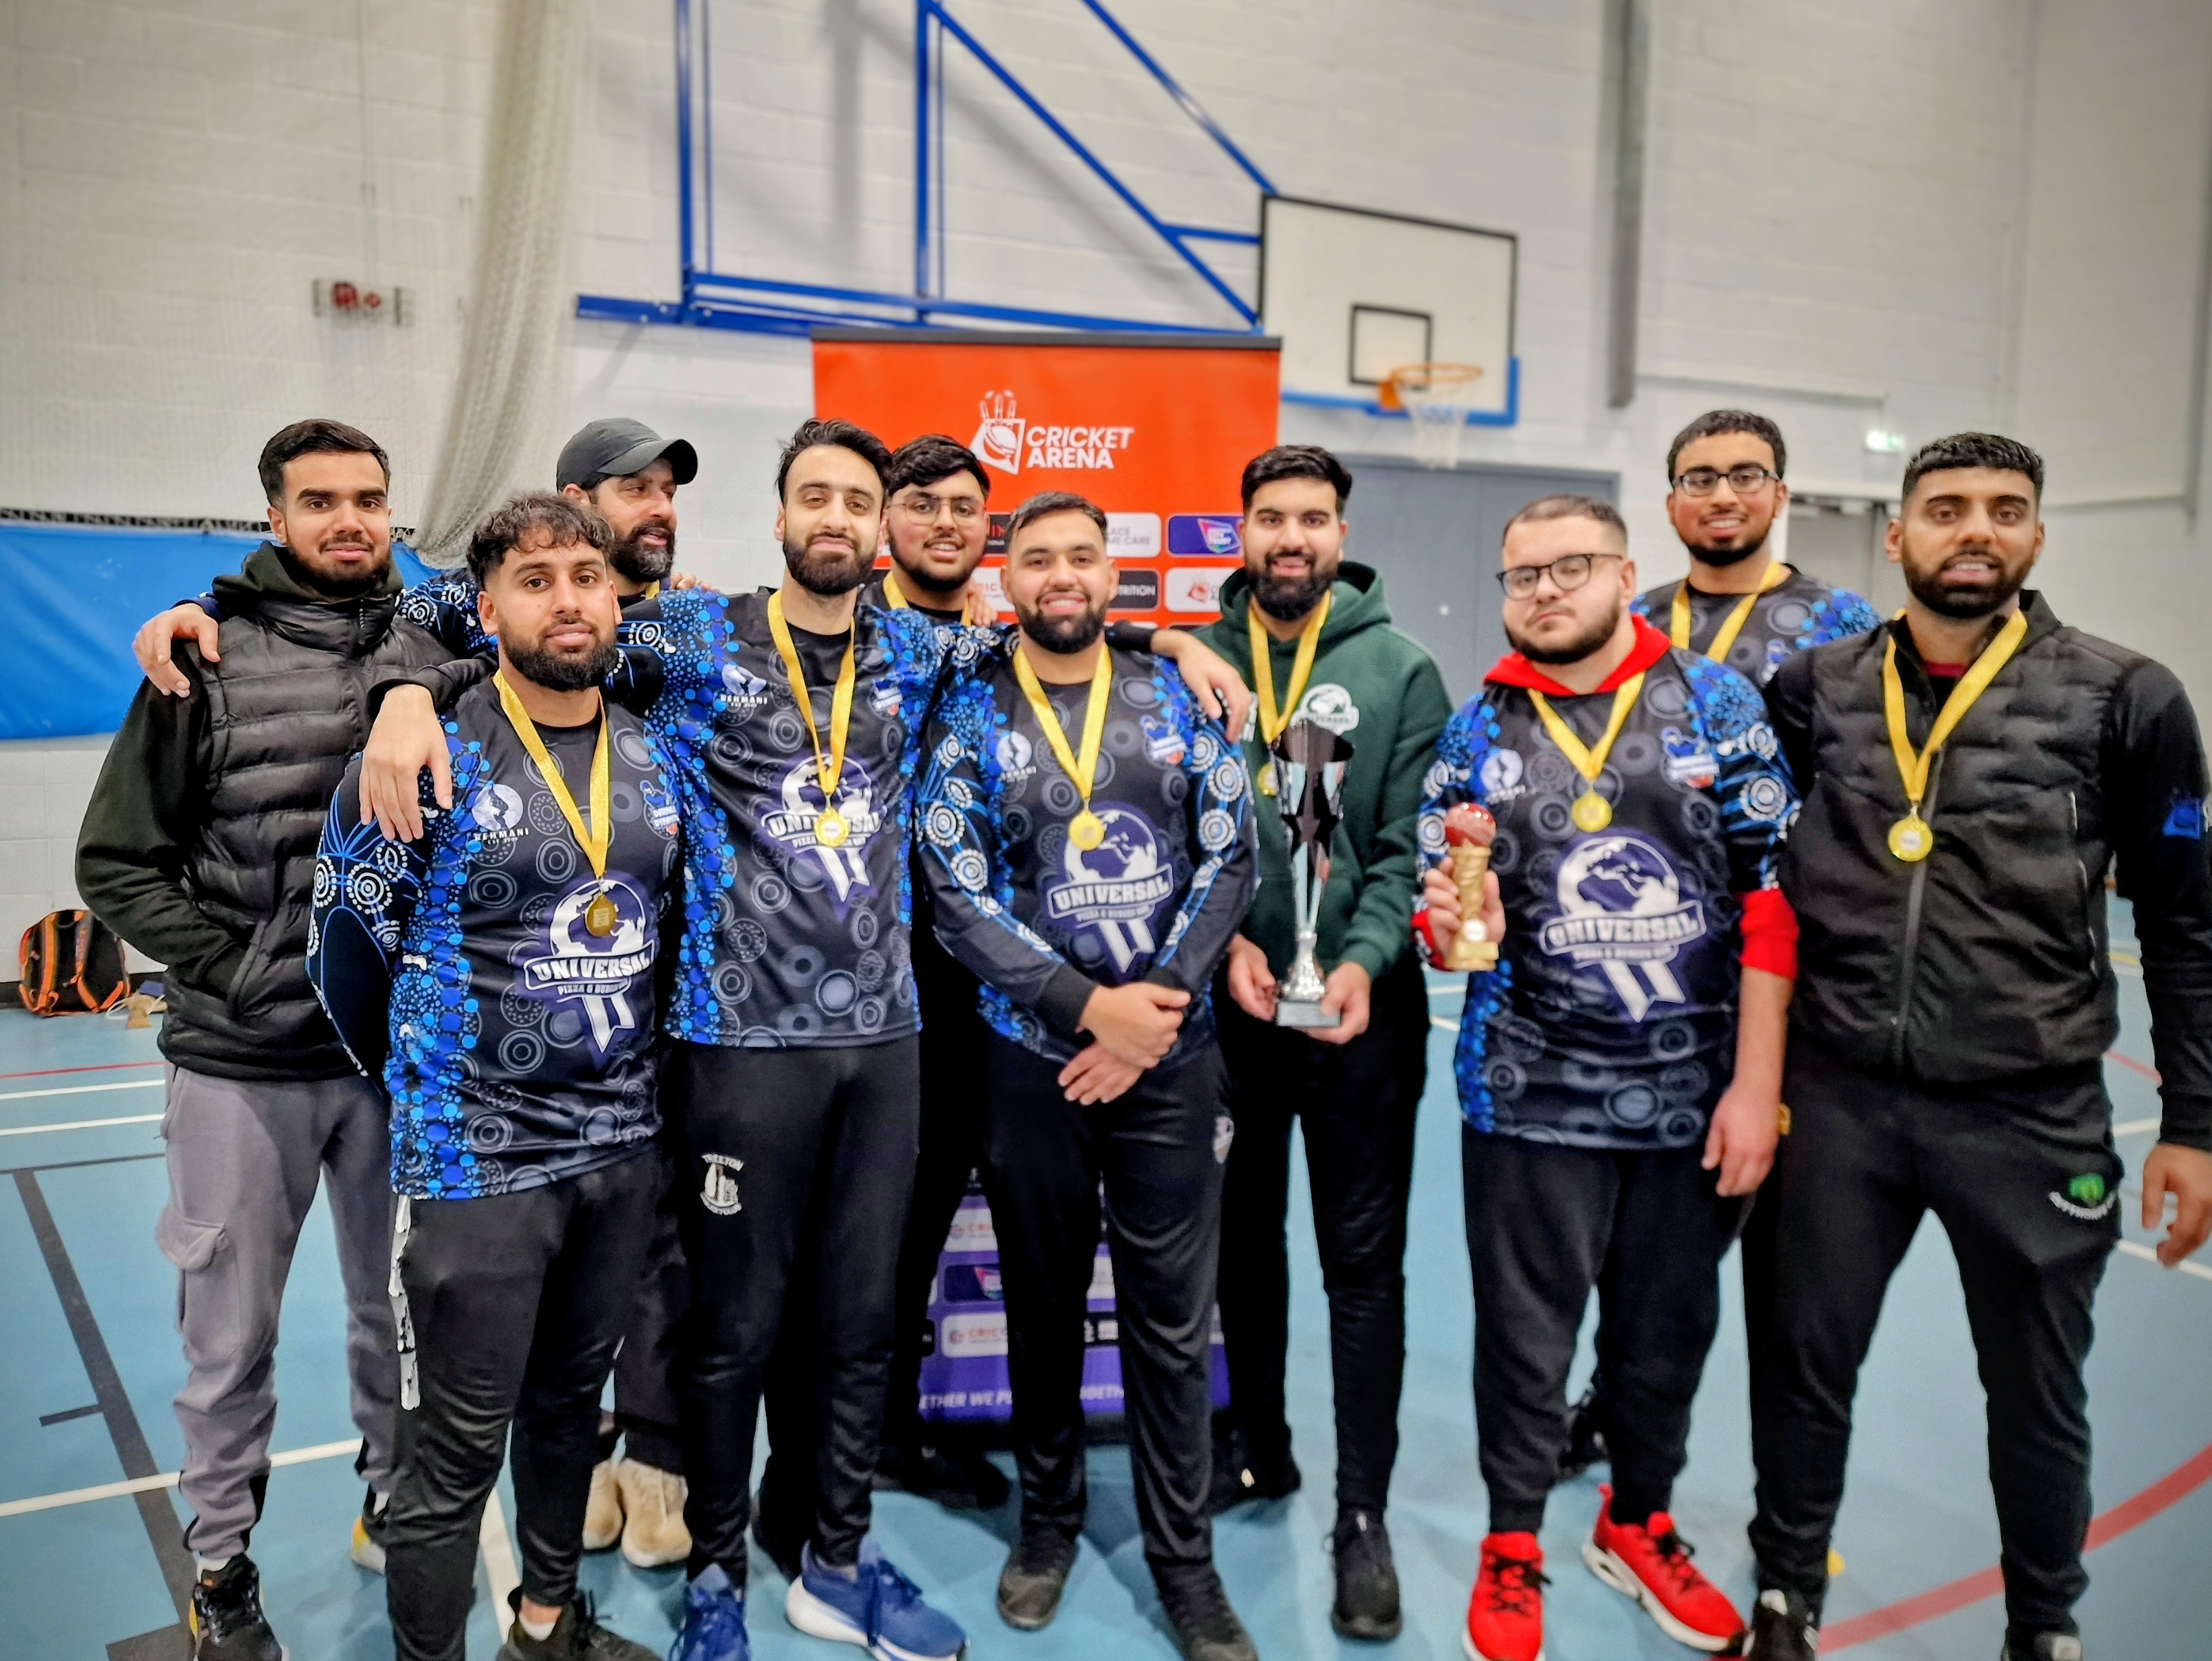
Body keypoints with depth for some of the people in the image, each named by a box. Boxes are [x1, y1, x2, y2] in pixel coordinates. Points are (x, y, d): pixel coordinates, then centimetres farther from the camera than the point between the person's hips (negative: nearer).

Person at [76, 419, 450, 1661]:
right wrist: (232, 972, -12)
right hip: (243, 1065, -2)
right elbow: (116, 862, -4)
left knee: (400, 1311, 17)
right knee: (232, 1335, 11)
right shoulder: (210, 661, -6)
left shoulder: (440, 664, 1)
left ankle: (396, 1507, 39)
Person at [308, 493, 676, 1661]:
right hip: (475, 1162, -5)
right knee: (456, 1449, 5)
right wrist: (421, 1090, 6)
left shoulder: (659, 757, 3)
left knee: (571, 1400, 22)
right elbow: (347, 946, -4)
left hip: (625, 1148, 5)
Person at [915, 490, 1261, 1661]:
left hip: (1172, 1055, 1)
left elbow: (1231, 861, -1)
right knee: (1043, 1305, 15)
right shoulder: (970, 714, -1)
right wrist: (1088, 1006, -15)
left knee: (1172, 1320, 7)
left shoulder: (1175, 698, 3)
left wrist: (1156, 1001, -12)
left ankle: (1183, 1560, 24)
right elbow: (958, 901, -7)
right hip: (1033, 1061, 0)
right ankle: (1049, 1520, 36)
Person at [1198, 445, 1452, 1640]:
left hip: (1361, 1011, -2)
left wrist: (1364, 959, -21)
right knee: (1243, 1242, 16)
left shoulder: (1401, 671, -1)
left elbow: (1409, 843, -6)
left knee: (1364, 1262, 3)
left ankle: (1363, 1517, 16)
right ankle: (1261, 1449, 37)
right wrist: (1222, 938, -12)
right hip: (1227, 1004, 3)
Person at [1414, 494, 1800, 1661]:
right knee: (1527, 1335, 9)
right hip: (1534, 1094, 0)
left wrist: (1755, 1084, -7)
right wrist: (1447, 927, -19)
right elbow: (1443, 919, 6)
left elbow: (1771, 896, -3)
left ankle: (1638, 1524, 41)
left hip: (1697, 1095, 1)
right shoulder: (1475, 735, 2)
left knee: (1670, 1327, 16)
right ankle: (1512, 1545, 32)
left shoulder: (1718, 704, -1)